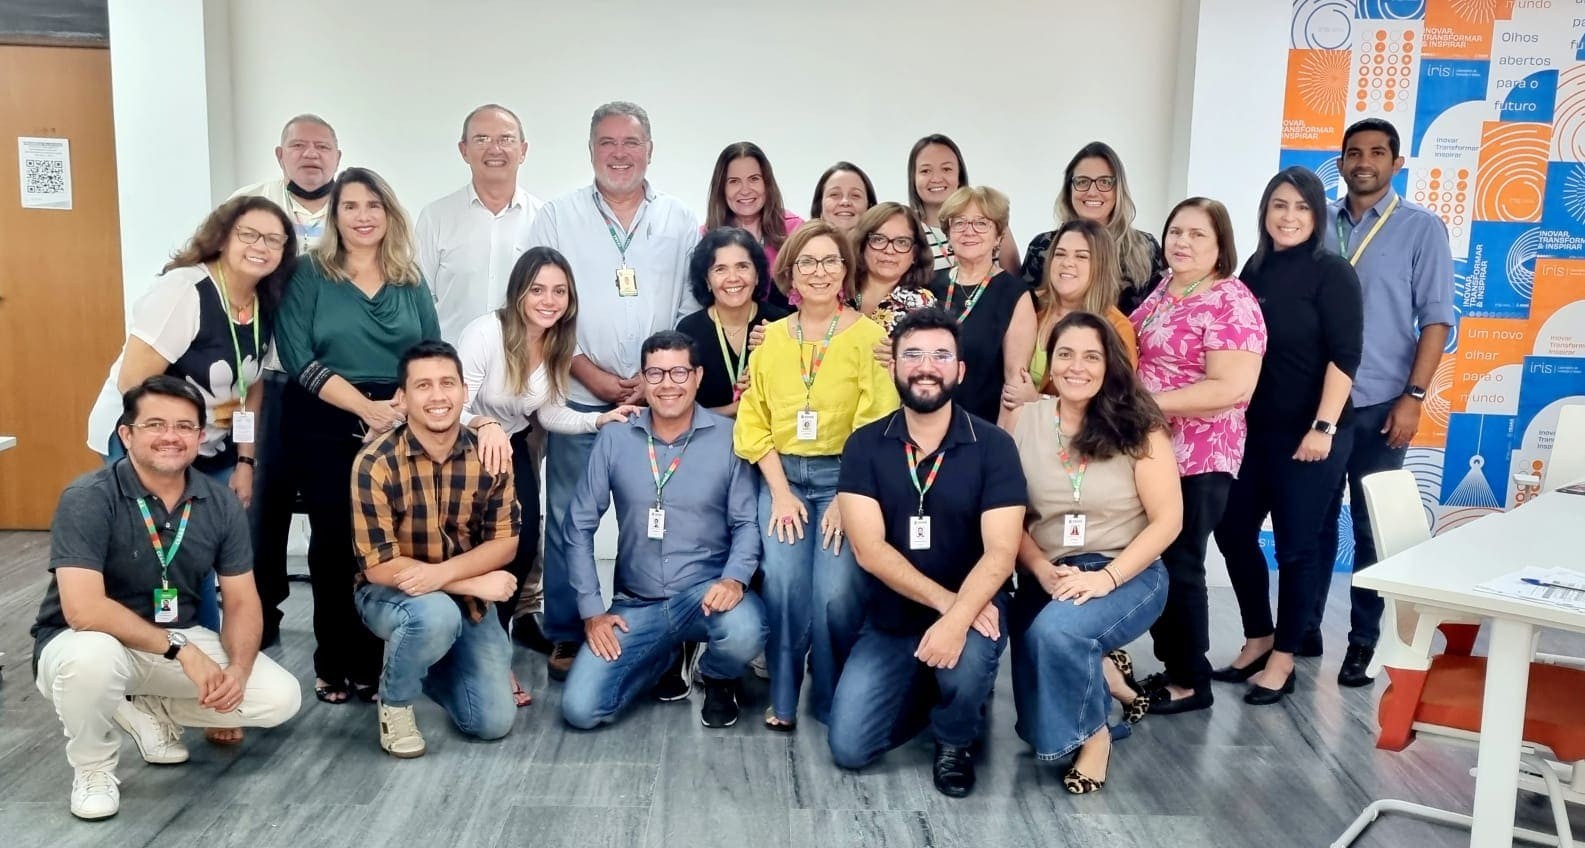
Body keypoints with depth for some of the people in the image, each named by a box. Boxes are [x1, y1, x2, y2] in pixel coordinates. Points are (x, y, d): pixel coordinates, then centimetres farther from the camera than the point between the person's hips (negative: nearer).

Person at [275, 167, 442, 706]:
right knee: (334, 540, 2)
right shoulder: (309, 276, 0)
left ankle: (370, 662, 11)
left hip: (399, 428, 2)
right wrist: (367, 407, -16)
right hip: (325, 428, -2)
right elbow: (298, 358, -10)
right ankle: (333, 664, 15)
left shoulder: (410, 281, 11)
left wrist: (404, 408, -11)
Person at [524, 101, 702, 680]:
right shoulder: (558, 217, 5)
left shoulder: (680, 222, 9)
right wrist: (589, 372, -8)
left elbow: (693, 309, 6)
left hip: (659, 400, 1)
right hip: (578, 396, -1)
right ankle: (566, 637, 15)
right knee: (568, 521, 3)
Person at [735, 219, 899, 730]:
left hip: (847, 478, -3)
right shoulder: (772, 337, 9)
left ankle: (835, 704, 8)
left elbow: (877, 427, -8)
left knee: (836, 592, -17)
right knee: (783, 584, -16)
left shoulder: (868, 335, -3)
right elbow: (754, 423, 7)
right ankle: (783, 700, 5)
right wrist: (780, 493, -3)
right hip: (782, 477, 3)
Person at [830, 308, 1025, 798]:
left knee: (965, 658, -36)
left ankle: (955, 740, 1)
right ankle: (927, 688, 23)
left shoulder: (993, 446, -8)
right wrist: (944, 600, -22)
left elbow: (1000, 552, -17)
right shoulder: (865, 445, -4)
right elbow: (869, 550, -12)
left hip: (971, 609, -2)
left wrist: (958, 617, -33)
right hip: (891, 618, 2)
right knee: (849, 748, -9)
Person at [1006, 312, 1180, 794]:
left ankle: (1093, 732, -4)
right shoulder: (1027, 420, 0)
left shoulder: (1137, 426, -7)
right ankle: (1103, 674, 17)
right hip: (1048, 577, 4)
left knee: (1057, 629, -32)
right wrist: (1044, 572, -15)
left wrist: (1106, 577, -20)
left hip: (1128, 574, -3)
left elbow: (1167, 519, -8)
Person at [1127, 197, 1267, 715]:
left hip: (1196, 461, -8)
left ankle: (1191, 682, 18)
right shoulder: (1162, 291, 11)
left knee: (1179, 567, 2)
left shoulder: (1231, 302, -14)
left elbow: (1233, 388, -23)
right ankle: (1171, 667, 29)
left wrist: (1146, 402, -22)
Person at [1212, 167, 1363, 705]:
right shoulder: (1255, 269, 9)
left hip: (1307, 433, -6)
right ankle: (1257, 640, 28)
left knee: (1297, 546, 3)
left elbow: (1344, 356, -13)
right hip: (1252, 429, 6)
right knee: (1234, 532, 10)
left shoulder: (1332, 273, -7)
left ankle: (1283, 660, 17)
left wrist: (1324, 427, -20)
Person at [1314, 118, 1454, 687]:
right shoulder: (1318, 224, 7)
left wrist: (1413, 397, -10)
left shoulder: (1422, 228, 1)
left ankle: (1363, 642, 16)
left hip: (1378, 405, -2)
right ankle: (1304, 630, 20)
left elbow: (1436, 319, -3)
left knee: (1372, 528, 5)